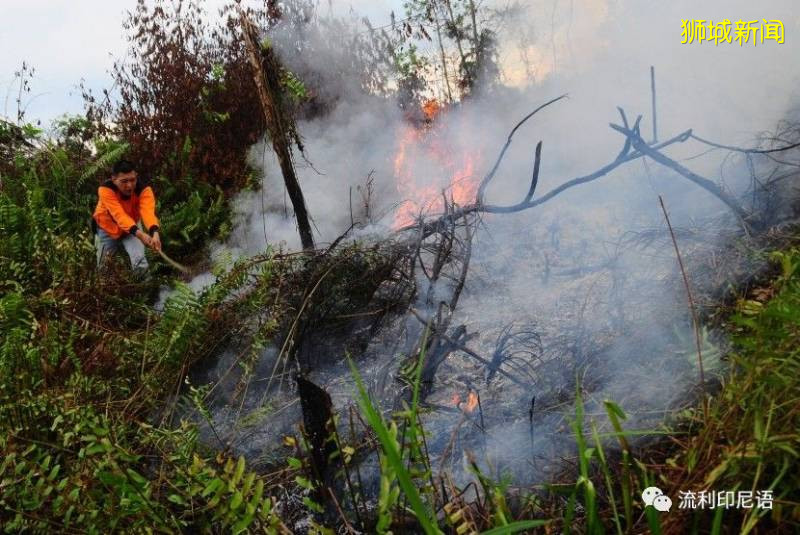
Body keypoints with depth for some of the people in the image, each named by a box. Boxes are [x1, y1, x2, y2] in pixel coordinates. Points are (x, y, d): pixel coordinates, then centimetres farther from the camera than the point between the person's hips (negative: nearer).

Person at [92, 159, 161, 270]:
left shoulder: (143, 188, -28)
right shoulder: (106, 189, -33)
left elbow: (148, 212, -45)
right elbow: (119, 215, -45)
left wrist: (154, 233, -65)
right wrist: (139, 233, -61)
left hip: (132, 227, 1)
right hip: (108, 228, 0)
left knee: (140, 261, -18)